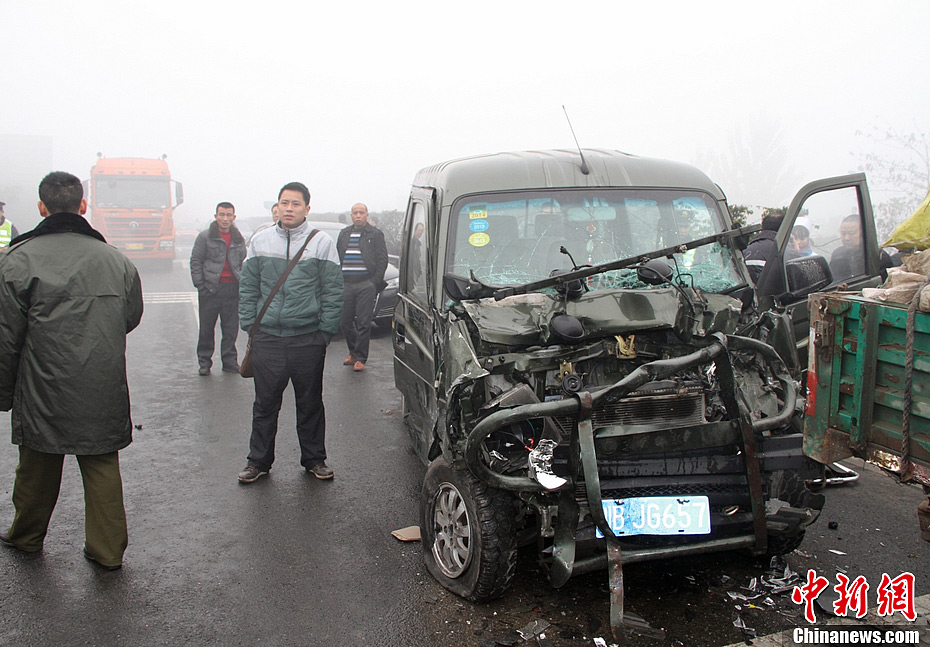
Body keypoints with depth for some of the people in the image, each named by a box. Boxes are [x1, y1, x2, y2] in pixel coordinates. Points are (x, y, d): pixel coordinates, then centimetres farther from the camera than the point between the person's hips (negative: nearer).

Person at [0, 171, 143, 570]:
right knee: (102, 466, 11)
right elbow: (132, 318, 12)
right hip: (105, 394, 2)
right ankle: (107, 548, 17)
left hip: (44, 391, -1)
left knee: (37, 467, 17)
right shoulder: (116, 260, 0)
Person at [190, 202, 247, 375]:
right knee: (206, 328, 3)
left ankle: (230, 361, 16)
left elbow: (243, 262, 20)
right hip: (210, 288, -3)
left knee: (231, 328, 6)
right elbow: (195, 261, 0)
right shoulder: (205, 236, 0)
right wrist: (200, 285, -7)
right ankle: (204, 362, 14)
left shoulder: (239, 240, 12)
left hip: (232, 289, 3)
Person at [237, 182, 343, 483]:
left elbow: (332, 292, 0)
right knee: (265, 403, 9)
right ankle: (258, 461, 22)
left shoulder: (321, 242, 0)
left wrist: (325, 331, -5)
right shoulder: (260, 241, 8)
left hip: (308, 338, -2)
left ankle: (314, 459, 24)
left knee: (310, 403, 10)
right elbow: (248, 288, 13)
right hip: (267, 338, 2)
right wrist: (249, 325, 5)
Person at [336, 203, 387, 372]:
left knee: (363, 323, -4)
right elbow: (336, 258, 18)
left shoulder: (375, 234, 4)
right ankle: (353, 352, 25)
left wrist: (376, 282, -8)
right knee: (345, 322, 7)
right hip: (345, 284, 4)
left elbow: (382, 259, 0)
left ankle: (360, 358, 1)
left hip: (366, 284, -4)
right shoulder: (344, 234, 17)